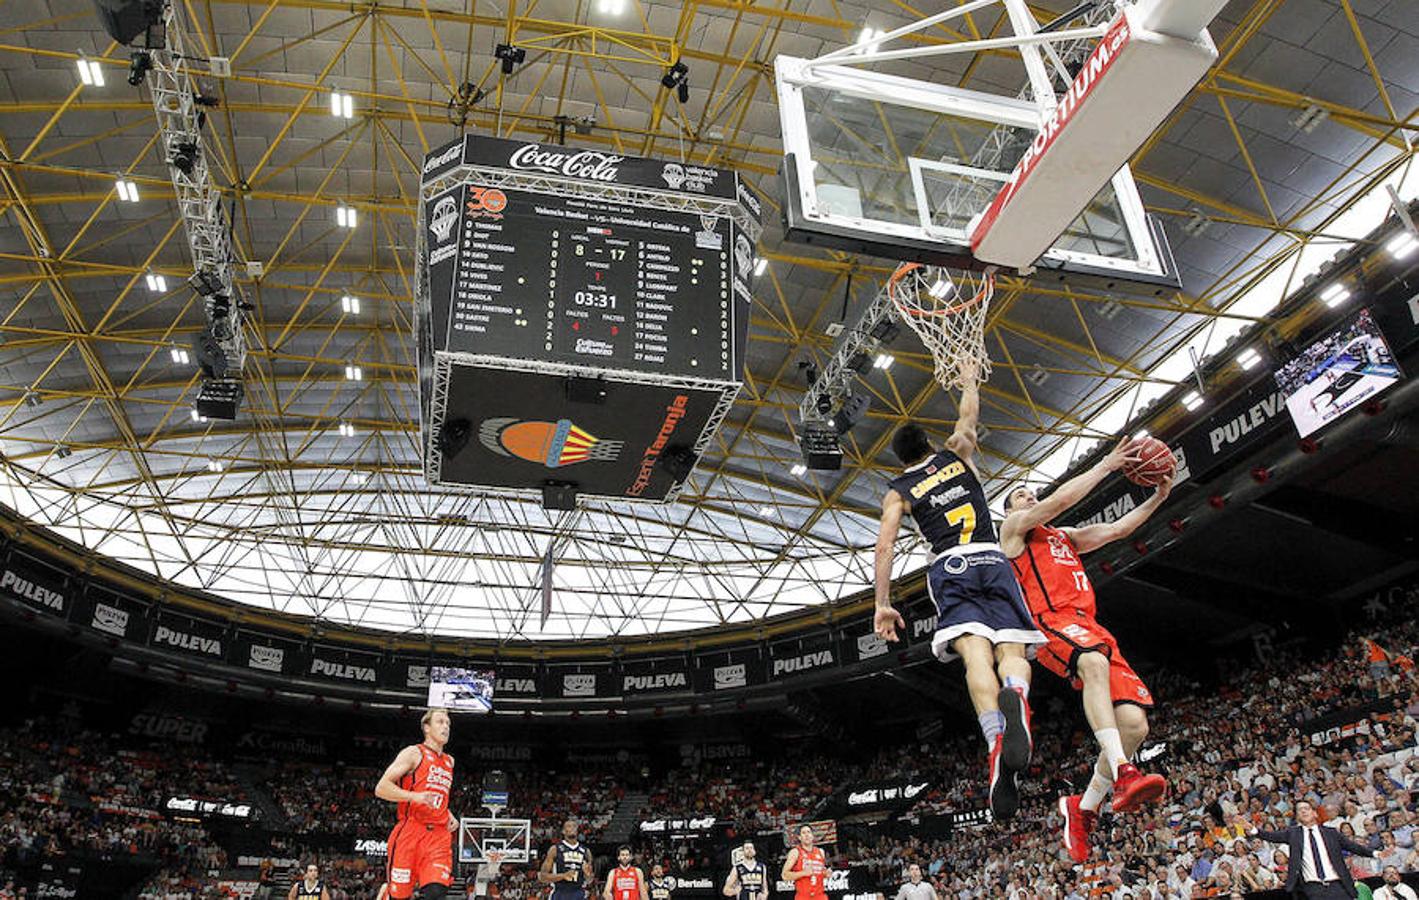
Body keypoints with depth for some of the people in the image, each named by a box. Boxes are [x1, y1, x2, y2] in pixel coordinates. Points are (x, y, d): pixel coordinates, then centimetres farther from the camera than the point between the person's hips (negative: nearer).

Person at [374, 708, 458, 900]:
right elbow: (381, 788, -8)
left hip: (439, 835, 5)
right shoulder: (414, 753, 0)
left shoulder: (449, 761, 21)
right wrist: (415, 797, -21)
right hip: (410, 831, -5)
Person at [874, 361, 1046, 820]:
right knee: (1012, 653, -11)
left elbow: (884, 546, 5)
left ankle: (995, 737, -50)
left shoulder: (898, 491, 17)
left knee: (976, 655, -21)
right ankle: (1014, 697, -49)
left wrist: (882, 604, 4)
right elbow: (968, 415, 42)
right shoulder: (958, 454, 23)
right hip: (992, 560, 2)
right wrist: (969, 380, 60)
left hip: (949, 568, -1)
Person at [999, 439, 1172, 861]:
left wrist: (1158, 497, 18)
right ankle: (1123, 776, -52)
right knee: (1095, 662, -41)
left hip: (1090, 627, 7)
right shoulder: (1014, 527, 15)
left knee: (1134, 723, -9)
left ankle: (1083, 806, 5)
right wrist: (1107, 465, 4)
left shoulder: (1066, 537, 36)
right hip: (1049, 620, -7)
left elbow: (1116, 529, 28)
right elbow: (1060, 500, 1)